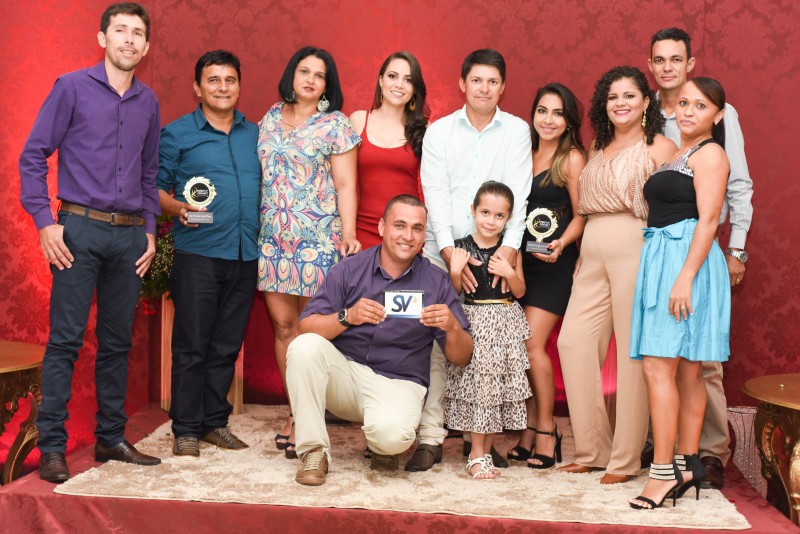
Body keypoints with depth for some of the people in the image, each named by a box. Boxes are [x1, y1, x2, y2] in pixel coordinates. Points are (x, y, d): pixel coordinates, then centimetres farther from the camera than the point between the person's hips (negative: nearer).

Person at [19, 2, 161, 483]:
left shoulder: (148, 102, 13)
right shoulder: (73, 87, 0)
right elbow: (33, 156, -1)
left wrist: (150, 230, 12)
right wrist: (45, 221, -9)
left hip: (130, 235, 4)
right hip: (80, 229, -4)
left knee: (118, 342, 9)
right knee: (65, 340, -4)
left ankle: (111, 438, 20)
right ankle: (52, 447, 3)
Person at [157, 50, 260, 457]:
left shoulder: (255, 134, 15)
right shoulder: (177, 134, 4)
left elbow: (268, 185, 19)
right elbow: (155, 187, 3)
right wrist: (178, 207, -17)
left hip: (245, 255, 4)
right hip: (198, 254, -4)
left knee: (227, 346, 9)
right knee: (191, 346, -1)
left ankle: (216, 421, 20)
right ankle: (186, 429, 8)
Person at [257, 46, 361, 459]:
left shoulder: (335, 125, 0)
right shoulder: (271, 118, 14)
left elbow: (345, 185, -5)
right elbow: (259, 173, 18)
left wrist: (348, 233, -15)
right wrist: (255, 226, 13)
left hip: (318, 238, -4)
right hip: (272, 236, 5)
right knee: (283, 324, 5)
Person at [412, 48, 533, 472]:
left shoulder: (516, 131, 8)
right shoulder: (439, 131, 8)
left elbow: (518, 193, -1)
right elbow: (435, 193, -1)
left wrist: (510, 246, -15)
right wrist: (450, 251, -13)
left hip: (494, 251, 0)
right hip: (442, 249, 0)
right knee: (435, 341, -5)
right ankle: (430, 439, 0)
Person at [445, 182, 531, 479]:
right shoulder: (462, 247, -2)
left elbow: (520, 292, 6)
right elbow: (453, 292, 1)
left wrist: (509, 273, -12)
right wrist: (455, 270, -17)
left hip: (505, 324, 2)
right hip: (473, 321, -2)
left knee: (502, 386, 4)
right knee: (478, 383, -5)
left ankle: (486, 452, 17)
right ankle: (476, 456, 5)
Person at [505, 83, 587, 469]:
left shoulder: (571, 159, -4)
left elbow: (581, 214, -4)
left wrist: (561, 244, -21)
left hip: (554, 264, -5)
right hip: (521, 260, 6)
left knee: (531, 344, -11)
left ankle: (545, 431, 4)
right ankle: (529, 431, 13)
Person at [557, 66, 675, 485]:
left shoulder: (659, 147, 3)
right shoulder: (598, 148, 21)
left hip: (635, 248, -6)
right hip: (592, 253, 6)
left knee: (633, 351, -4)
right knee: (573, 341, -1)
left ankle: (625, 459, 4)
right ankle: (592, 449, 10)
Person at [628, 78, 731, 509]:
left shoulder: (710, 153, -5)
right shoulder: (676, 153, 20)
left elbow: (708, 219, -14)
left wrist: (685, 277, -22)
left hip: (686, 259, -9)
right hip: (662, 259, 9)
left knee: (658, 367, -12)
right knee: (686, 371, 10)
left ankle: (664, 472, -9)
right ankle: (688, 465, 15)